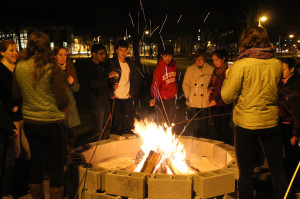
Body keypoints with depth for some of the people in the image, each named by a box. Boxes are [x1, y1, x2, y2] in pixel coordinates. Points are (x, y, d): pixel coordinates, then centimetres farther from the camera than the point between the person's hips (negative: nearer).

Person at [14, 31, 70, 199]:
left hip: (29, 122, 5)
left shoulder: (19, 68, -1)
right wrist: (61, 110, 2)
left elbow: (17, 94, 13)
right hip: (52, 122, -5)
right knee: (56, 167, 7)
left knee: (36, 163, 18)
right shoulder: (52, 69, -16)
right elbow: (64, 100, -17)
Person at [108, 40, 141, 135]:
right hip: (116, 99, -3)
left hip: (128, 99, 3)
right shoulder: (111, 63, -2)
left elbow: (137, 78, 17)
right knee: (115, 123, 1)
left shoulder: (131, 64, 9)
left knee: (128, 125, 9)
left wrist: (133, 93, 7)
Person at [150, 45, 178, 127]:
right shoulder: (158, 68, -17)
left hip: (172, 98, 6)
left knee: (172, 119, 16)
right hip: (162, 98, -6)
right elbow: (155, 84, -23)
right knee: (162, 121, 0)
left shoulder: (173, 64, 2)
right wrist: (154, 98, -34)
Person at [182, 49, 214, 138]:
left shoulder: (211, 70, 3)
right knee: (195, 126, 0)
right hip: (193, 103, 1)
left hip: (205, 104, 0)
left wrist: (210, 94, -5)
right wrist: (188, 95, -2)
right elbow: (185, 84, 10)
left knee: (203, 126, 6)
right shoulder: (190, 69, 7)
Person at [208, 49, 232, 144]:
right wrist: (210, 88, 4)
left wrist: (215, 99, -26)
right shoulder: (215, 70, 13)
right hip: (214, 103, 8)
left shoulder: (227, 71, -14)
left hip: (224, 104, -8)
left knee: (224, 126, -2)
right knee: (217, 126, 15)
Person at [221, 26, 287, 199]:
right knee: (277, 168, 16)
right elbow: (278, 92, 12)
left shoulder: (240, 65, -14)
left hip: (246, 123, -3)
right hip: (271, 121, 4)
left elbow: (227, 97, -12)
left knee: (246, 171, 8)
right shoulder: (277, 64, -2)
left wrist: (228, 78, 3)